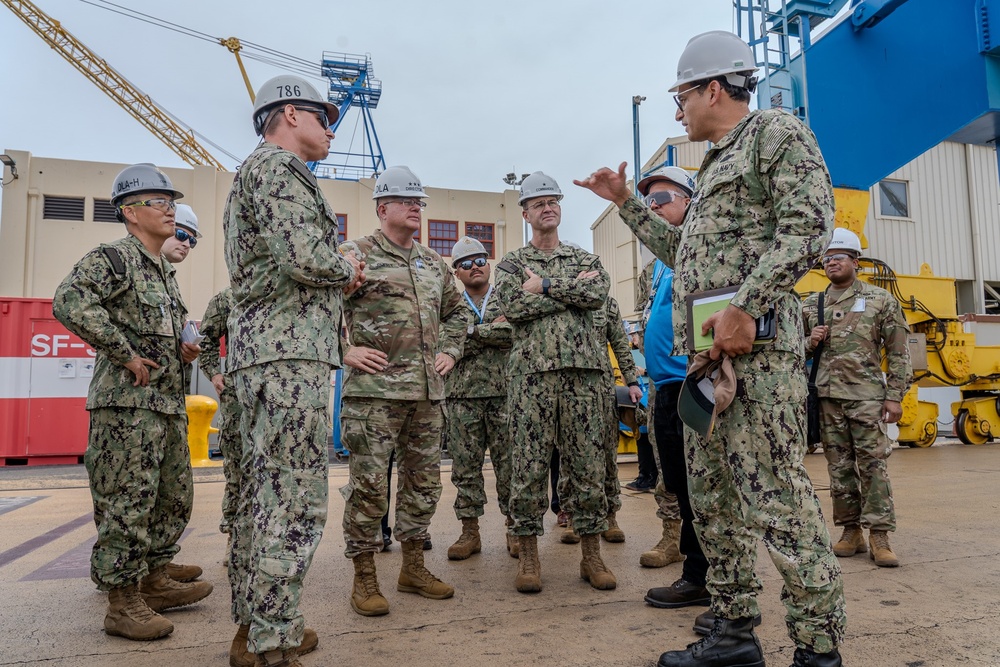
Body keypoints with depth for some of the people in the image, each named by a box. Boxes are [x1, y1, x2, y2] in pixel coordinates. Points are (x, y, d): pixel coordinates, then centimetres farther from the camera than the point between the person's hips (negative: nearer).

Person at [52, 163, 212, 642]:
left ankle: (154, 581, 29)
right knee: (127, 504, -3)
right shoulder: (113, 257, -8)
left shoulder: (165, 271, 20)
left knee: (175, 497, 15)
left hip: (168, 403, 9)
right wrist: (125, 354, -22)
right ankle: (123, 603, 9)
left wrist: (182, 350, 11)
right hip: (127, 403, -9)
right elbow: (69, 301, -25)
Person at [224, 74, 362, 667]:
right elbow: (304, 257, -21)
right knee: (295, 502, -8)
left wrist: (335, 280, 13)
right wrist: (346, 268, -1)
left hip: (259, 351, 11)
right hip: (290, 352, -11)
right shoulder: (278, 167, -5)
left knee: (263, 494, 13)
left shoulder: (253, 175, 28)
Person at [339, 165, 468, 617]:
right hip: (374, 391, -6)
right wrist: (344, 350, -10)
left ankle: (413, 567, 26)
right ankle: (364, 578, 13)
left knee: (423, 481, 11)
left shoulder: (434, 263, 17)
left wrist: (450, 351, 16)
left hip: (428, 392, 7)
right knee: (369, 484, -2)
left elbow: (457, 311, 29)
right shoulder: (356, 255, -2)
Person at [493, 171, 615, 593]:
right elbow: (513, 306, -8)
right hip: (532, 372, -1)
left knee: (588, 464, 4)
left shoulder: (586, 259, 18)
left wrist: (545, 285, -7)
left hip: (584, 370, 2)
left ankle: (592, 555, 14)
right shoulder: (511, 264, 12)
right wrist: (573, 288, -6)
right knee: (529, 465, 0)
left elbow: (599, 294, -5)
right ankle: (528, 557, 12)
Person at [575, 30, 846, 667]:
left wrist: (745, 307, -22)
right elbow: (683, 252, 33)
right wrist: (627, 202, 32)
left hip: (756, 348, -9)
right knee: (713, 499, 10)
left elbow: (808, 225, -13)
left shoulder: (777, 132, 2)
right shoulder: (715, 167, 28)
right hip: (705, 354, 10)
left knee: (777, 497, -9)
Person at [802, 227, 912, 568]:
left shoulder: (880, 300, 5)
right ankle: (851, 531, 16)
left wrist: (895, 396, -5)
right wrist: (810, 343, -3)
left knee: (873, 462, -4)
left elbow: (898, 352, 2)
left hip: (867, 395, -3)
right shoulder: (811, 306, 12)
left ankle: (879, 536, 2)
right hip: (827, 396, 3)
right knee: (839, 465, 6)